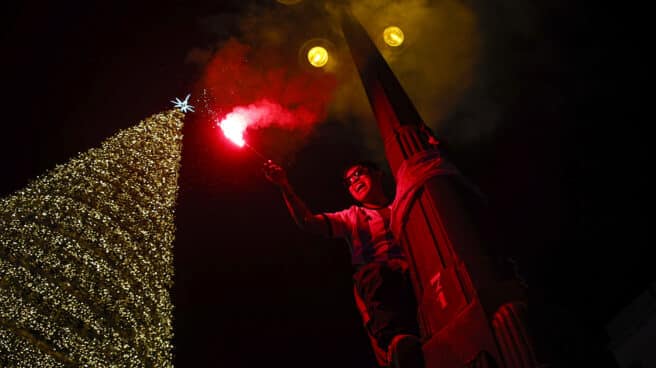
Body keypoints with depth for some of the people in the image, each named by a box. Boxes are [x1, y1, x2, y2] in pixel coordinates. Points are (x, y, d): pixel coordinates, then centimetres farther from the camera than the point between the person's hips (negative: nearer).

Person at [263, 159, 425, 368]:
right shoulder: (351, 217, 30)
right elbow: (308, 222, 18)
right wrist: (285, 187, 9)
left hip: (415, 268, 0)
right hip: (375, 280, 0)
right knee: (373, 274, -33)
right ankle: (396, 339, -49)